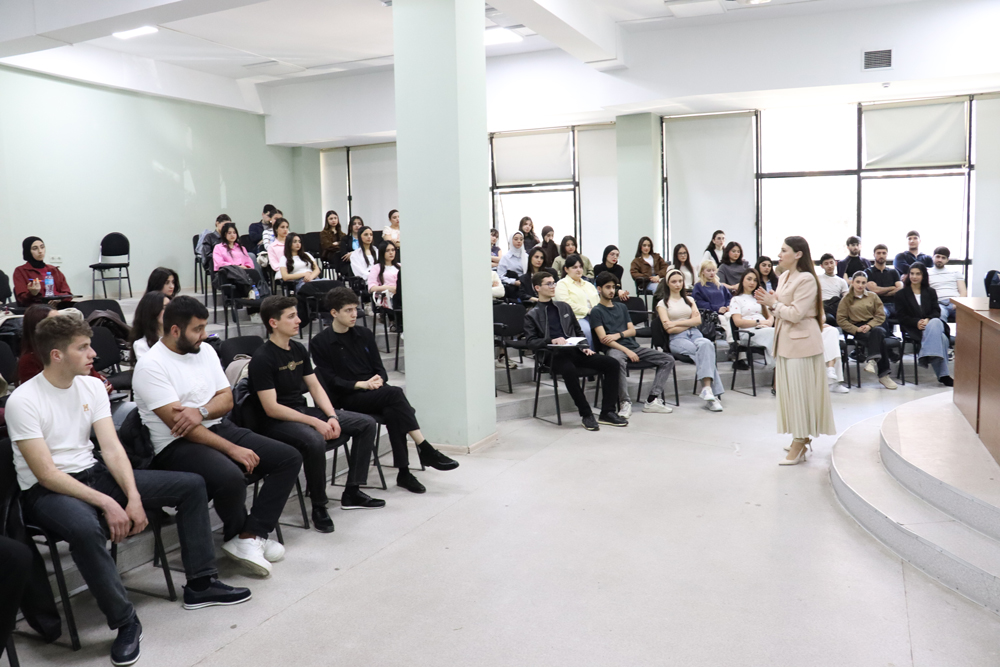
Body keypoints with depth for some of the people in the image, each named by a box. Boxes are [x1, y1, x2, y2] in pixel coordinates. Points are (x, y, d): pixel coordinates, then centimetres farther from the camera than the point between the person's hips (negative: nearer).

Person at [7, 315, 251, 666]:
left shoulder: (92, 386, 1)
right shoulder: (23, 401, -17)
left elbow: (112, 448, -4)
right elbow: (46, 473, -21)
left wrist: (134, 497, -18)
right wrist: (106, 503, -27)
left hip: (93, 473, 7)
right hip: (46, 491, -7)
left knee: (191, 485, -2)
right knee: (86, 528, -42)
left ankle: (200, 583, 5)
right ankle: (125, 621, -22)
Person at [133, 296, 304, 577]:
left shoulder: (205, 350, 10)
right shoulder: (151, 366, -13)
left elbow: (227, 398, 9)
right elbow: (177, 423, -19)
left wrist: (201, 411, -16)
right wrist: (232, 449, -22)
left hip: (219, 428, 8)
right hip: (177, 445, -8)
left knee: (289, 458, -7)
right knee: (231, 477, -36)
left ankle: (250, 537, -13)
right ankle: (237, 536, -3)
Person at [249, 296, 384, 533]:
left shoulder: (298, 349, 9)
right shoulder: (262, 358, -16)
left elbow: (315, 386, 11)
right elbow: (272, 408, -21)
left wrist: (332, 417, -6)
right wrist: (315, 422, -23)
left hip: (303, 411, 9)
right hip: (275, 422, -9)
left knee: (367, 423, 1)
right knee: (314, 440, -40)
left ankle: (352, 493, 8)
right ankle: (318, 506, -17)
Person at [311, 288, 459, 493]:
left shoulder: (364, 334, 15)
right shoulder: (320, 343, 0)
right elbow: (330, 381, -6)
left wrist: (379, 379, -8)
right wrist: (361, 384, -18)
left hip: (374, 392, 4)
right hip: (347, 398, -4)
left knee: (393, 412, -32)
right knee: (394, 393, -31)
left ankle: (403, 473, -28)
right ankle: (425, 450, -31)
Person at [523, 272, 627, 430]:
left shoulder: (564, 307, 22)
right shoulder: (532, 315, 8)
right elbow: (530, 342, -3)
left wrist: (585, 347, 7)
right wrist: (552, 341, -18)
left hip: (574, 350, 5)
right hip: (554, 355, -5)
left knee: (612, 364, -14)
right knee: (569, 371, -40)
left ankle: (607, 413, -12)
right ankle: (586, 415, -25)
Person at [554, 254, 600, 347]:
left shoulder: (589, 285, 31)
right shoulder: (562, 284, 8)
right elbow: (566, 304, -7)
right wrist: (588, 310, -10)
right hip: (577, 318, -6)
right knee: (587, 330, -38)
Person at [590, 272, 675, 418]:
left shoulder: (622, 307, 24)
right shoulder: (596, 311, 5)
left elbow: (632, 330, 18)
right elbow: (603, 338, -6)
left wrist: (618, 335, -5)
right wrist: (626, 351, -15)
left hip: (633, 346, 7)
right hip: (615, 348, -6)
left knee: (668, 359, -8)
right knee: (618, 361, -43)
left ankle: (652, 400, -14)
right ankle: (624, 402, -31)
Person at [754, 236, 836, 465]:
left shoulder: (806, 279, -16)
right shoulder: (784, 277, 11)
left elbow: (796, 314, -21)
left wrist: (773, 303, -10)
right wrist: (769, 303, -1)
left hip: (802, 341, -9)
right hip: (786, 340, 9)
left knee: (800, 391, -3)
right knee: (789, 390, 13)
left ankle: (799, 445, 5)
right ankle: (803, 437, 24)